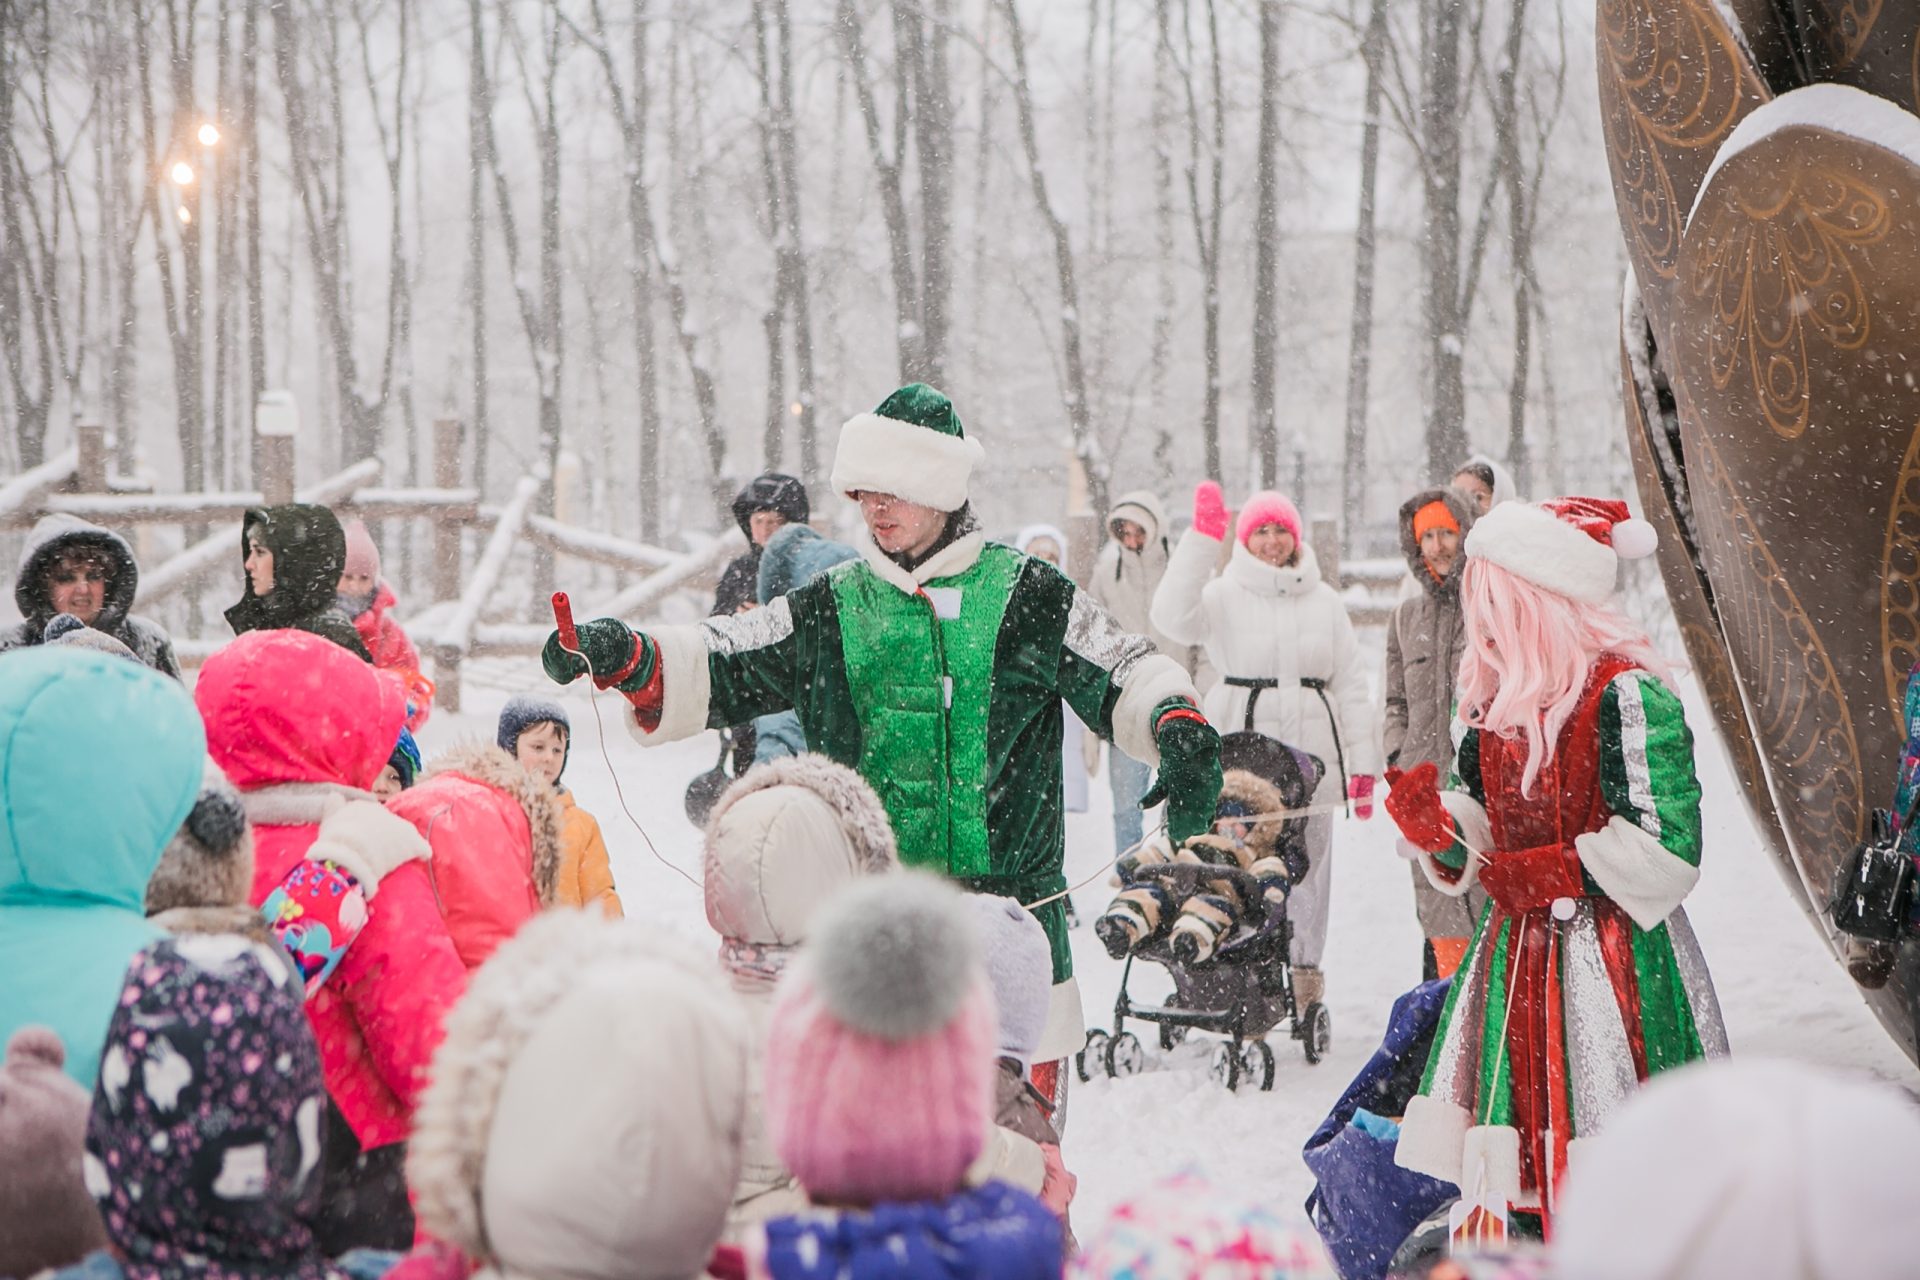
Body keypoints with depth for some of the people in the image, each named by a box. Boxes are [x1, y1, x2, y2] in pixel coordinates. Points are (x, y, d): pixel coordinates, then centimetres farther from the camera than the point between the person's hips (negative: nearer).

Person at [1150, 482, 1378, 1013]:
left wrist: (1362, 762, 8)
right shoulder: (1224, 595, 4)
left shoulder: (1324, 601, 13)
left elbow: (1351, 685, 14)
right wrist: (1202, 537, -20)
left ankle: (1306, 974, 13)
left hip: (1310, 755, 3)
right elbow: (1173, 616, -18)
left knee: (1307, 866, 4)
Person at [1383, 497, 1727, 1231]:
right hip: (1516, 953, 8)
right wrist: (1434, 824, -4)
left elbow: (1665, 847, -18)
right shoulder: (1497, 700, 11)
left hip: (1612, 968, -8)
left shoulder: (1627, 696, -14)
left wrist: (1554, 873, -14)